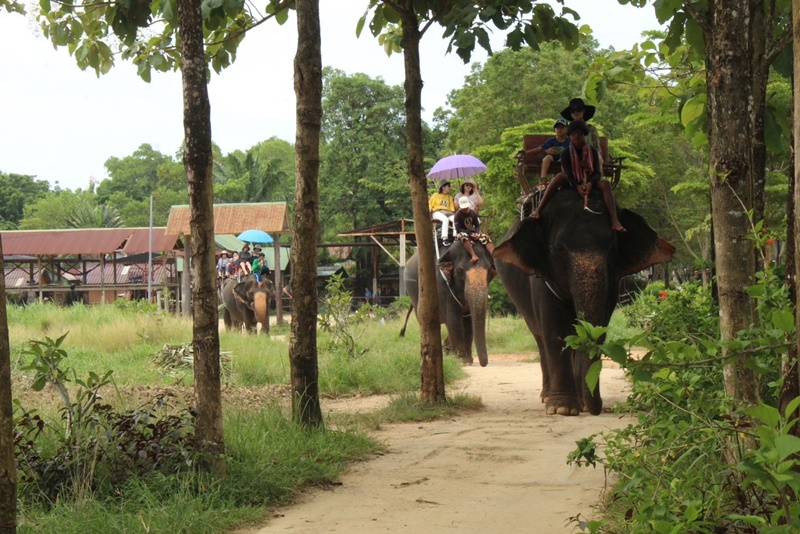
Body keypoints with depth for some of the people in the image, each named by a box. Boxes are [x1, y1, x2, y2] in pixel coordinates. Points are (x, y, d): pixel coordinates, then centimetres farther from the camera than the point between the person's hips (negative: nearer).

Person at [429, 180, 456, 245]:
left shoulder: (450, 198, 27)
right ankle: (444, 239, -47)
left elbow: (452, 208, 19)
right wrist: (429, 211, -2)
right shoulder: (436, 195, 17)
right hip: (437, 212, -4)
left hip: (448, 213, 4)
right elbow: (430, 205, 15)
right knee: (445, 219, -38)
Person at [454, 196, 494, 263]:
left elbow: (477, 225, 6)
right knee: (464, 237, -41)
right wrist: (470, 234, -23)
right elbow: (458, 229, -14)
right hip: (462, 233, -5)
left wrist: (476, 233, -17)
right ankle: (474, 255, -57)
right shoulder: (458, 215, -9)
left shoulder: (473, 213, 5)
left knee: (486, 238, -19)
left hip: (473, 233, 5)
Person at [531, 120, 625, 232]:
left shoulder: (592, 151, -6)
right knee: (560, 176, -34)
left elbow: (597, 173, -14)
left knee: (605, 184, -29)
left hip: (589, 182, 1)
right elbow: (568, 174, -20)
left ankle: (614, 221, -41)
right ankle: (538, 210, -40)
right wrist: (577, 187, -40)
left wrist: (590, 184, -36)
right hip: (572, 182, -1)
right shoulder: (566, 153, -9)